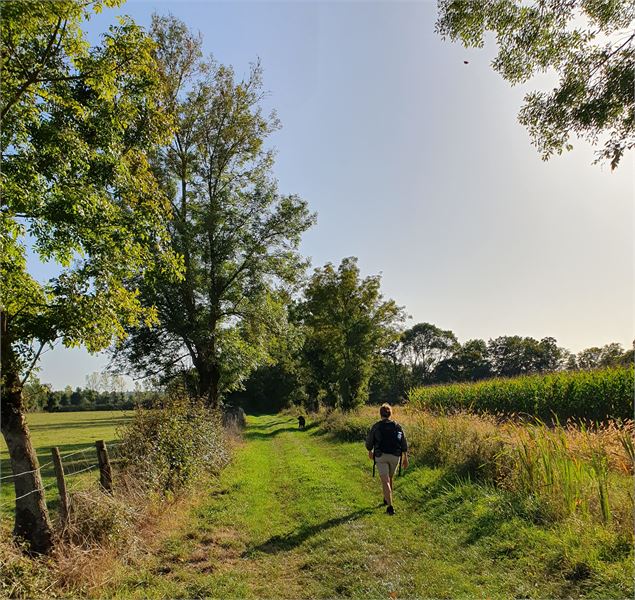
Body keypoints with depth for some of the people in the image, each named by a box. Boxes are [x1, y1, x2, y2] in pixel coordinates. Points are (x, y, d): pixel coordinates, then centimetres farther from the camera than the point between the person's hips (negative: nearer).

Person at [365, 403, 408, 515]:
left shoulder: (376, 426, -3)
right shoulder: (398, 426, 3)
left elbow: (369, 441, 4)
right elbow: (404, 443, 0)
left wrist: (370, 452, 22)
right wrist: (405, 458, 4)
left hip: (381, 456, -3)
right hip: (395, 456, 3)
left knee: (385, 481, -4)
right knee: (389, 478, 24)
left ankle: (390, 506, -15)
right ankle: (387, 499, 40)